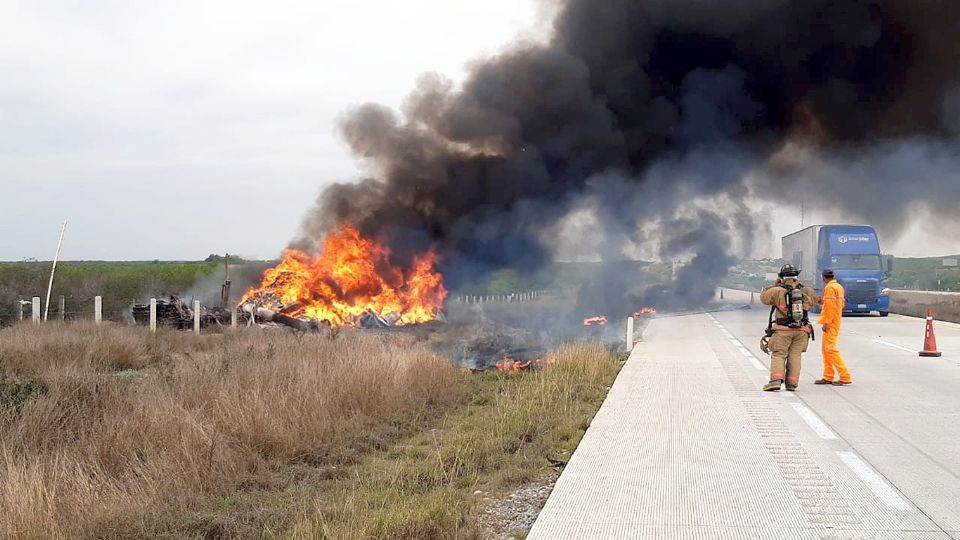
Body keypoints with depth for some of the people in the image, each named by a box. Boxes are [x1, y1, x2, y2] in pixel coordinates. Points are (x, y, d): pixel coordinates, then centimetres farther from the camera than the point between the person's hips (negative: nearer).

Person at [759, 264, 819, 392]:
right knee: (795, 356, 8)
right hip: (801, 330, 3)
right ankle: (792, 383, 5)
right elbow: (815, 297, 26)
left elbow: (764, 296, 8)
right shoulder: (806, 291, 5)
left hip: (783, 330, -3)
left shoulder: (778, 291, -7)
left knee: (778, 355, 1)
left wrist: (775, 285, 15)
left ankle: (776, 380, -15)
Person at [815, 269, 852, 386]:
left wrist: (826, 322, -20)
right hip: (836, 322, 10)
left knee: (830, 349, -12)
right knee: (825, 348, 14)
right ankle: (828, 377, 17)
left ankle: (845, 377, -14)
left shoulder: (829, 288, -14)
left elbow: (830, 306, -20)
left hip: (831, 323, -10)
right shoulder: (839, 286, 16)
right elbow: (841, 304, 22)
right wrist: (823, 300, 27)